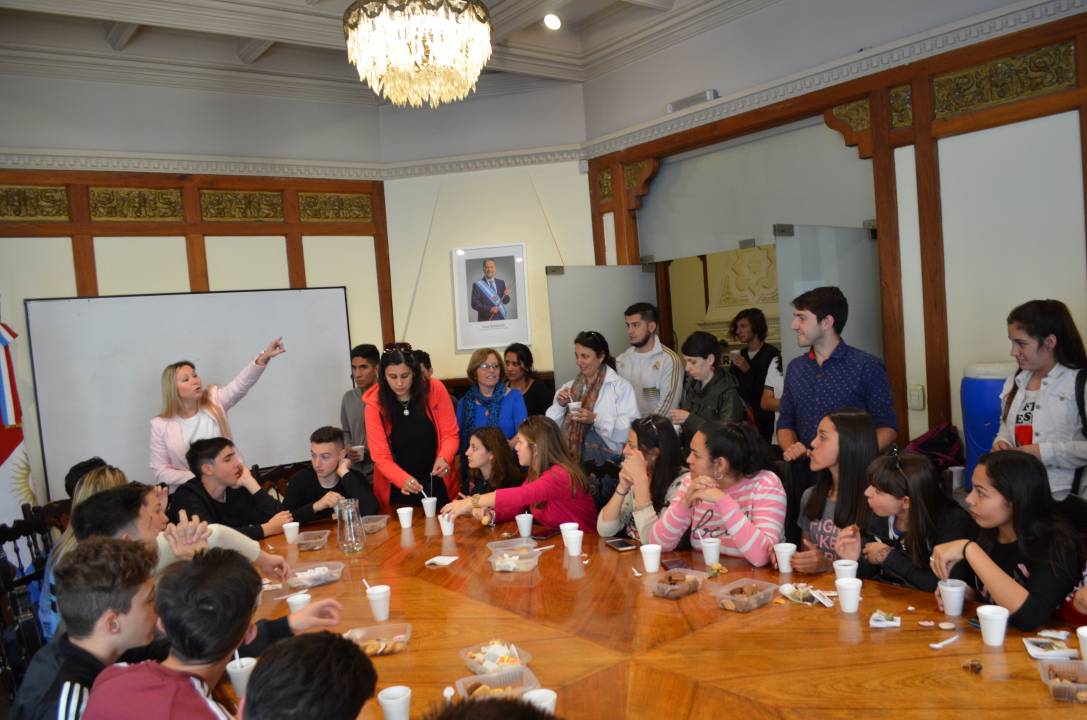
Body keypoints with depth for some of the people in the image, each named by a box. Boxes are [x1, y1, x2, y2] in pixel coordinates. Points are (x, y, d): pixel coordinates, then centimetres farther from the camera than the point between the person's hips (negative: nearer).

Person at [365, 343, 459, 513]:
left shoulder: (435, 390, -11)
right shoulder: (375, 404, -12)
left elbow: (450, 434, -5)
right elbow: (381, 456, -13)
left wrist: (444, 458, -25)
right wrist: (403, 480, -30)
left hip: (438, 483, 1)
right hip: (397, 489, 0)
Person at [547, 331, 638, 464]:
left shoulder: (622, 387, -1)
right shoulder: (569, 387, 14)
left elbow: (631, 428, -11)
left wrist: (595, 419, -17)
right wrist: (559, 406, -3)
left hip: (608, 460, -3)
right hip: (572, 457, 3)